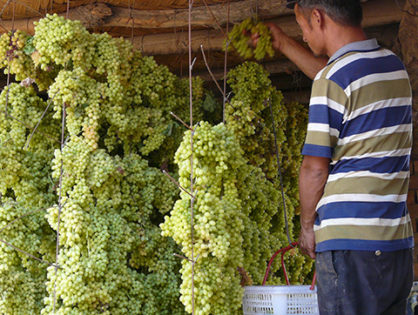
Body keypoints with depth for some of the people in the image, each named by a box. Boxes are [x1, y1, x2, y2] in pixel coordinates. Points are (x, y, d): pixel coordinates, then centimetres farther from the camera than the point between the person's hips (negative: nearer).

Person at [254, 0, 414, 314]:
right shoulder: (394, 66, 13)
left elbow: (314, 168, -10)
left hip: (350, 245, -8)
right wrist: (283, 44, 43)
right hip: (399, 242, 8)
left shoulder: (333, 80, -12)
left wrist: (307, 226, 5)